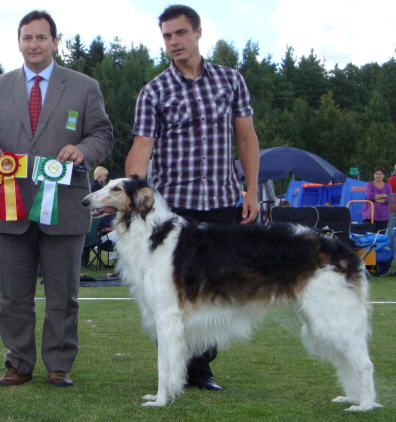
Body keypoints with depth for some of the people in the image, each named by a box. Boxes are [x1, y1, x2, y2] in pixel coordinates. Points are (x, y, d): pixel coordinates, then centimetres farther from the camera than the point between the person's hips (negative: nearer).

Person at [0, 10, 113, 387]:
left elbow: (102, 135, 6)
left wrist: (84, 151, -16)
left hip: (64, 206, -2)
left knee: (62, 295, 3)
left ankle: (59, 366, 13)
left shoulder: (84, 88, 7)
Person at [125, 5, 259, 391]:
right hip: (174, 204, -2)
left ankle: (201, 366, 17)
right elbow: (141, 149, -7)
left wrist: (251, 193, 5)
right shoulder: (154, 92, 1)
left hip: (223, 203, 2)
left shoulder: (230, 80, 8)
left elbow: (246, 139, 11)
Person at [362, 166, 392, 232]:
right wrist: (384, 195, -5)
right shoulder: (369, 184, 6)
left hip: (383, 217, 2)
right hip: (369, 216, -2)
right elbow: (369, 196, -12)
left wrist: (376, 198, -13)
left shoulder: (387, 186, 13)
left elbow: (389, 199, -3)